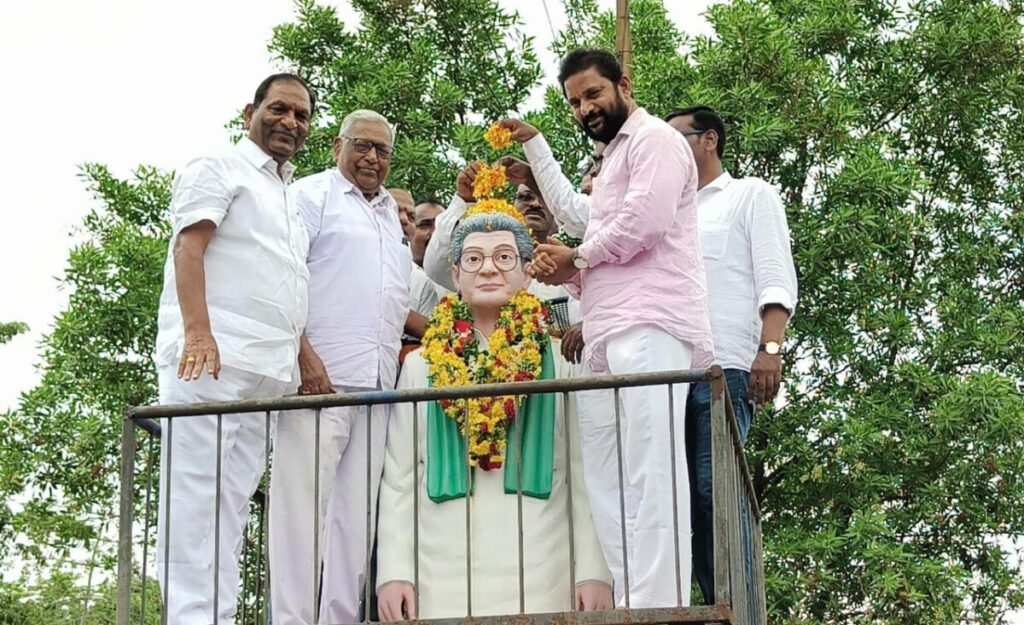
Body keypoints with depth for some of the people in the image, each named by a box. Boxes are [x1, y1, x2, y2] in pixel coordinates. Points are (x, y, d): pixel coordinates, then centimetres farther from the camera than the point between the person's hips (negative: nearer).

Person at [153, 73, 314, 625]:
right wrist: (197, 333, -22)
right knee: (194, 491, -11)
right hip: (210, 355, -8)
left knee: (232, 503, 3)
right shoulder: (219, 169, 4)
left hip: (264, 372, 8)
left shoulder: (290, 197, 28)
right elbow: (189, 248, -9)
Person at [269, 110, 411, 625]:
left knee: (357, 513, 3)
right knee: (304, 503, -11)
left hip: (376, 388, 7)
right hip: (318, 378, -7)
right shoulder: (313, 194, 3)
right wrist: (304, 355, -17)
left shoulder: (391, 213, 25)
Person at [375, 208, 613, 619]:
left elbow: (583, 477, 4)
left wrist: (594, 571, -5)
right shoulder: (420, 366, 13)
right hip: (443, 574, 1)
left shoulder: (558, 362, 7)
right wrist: (393, 572, 1)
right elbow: (398, 480, 11)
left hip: (541, 575, -1)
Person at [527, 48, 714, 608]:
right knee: (608, 485, 0)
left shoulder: (653, 140, 3)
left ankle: (655, 608, -23)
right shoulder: (612, 160, 32)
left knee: (649, 480, -18)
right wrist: (570, 272, 12)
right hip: (613, 340, 10)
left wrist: (576, 257, 1)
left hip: (648, 331, -10)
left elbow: (646, 219, -14)